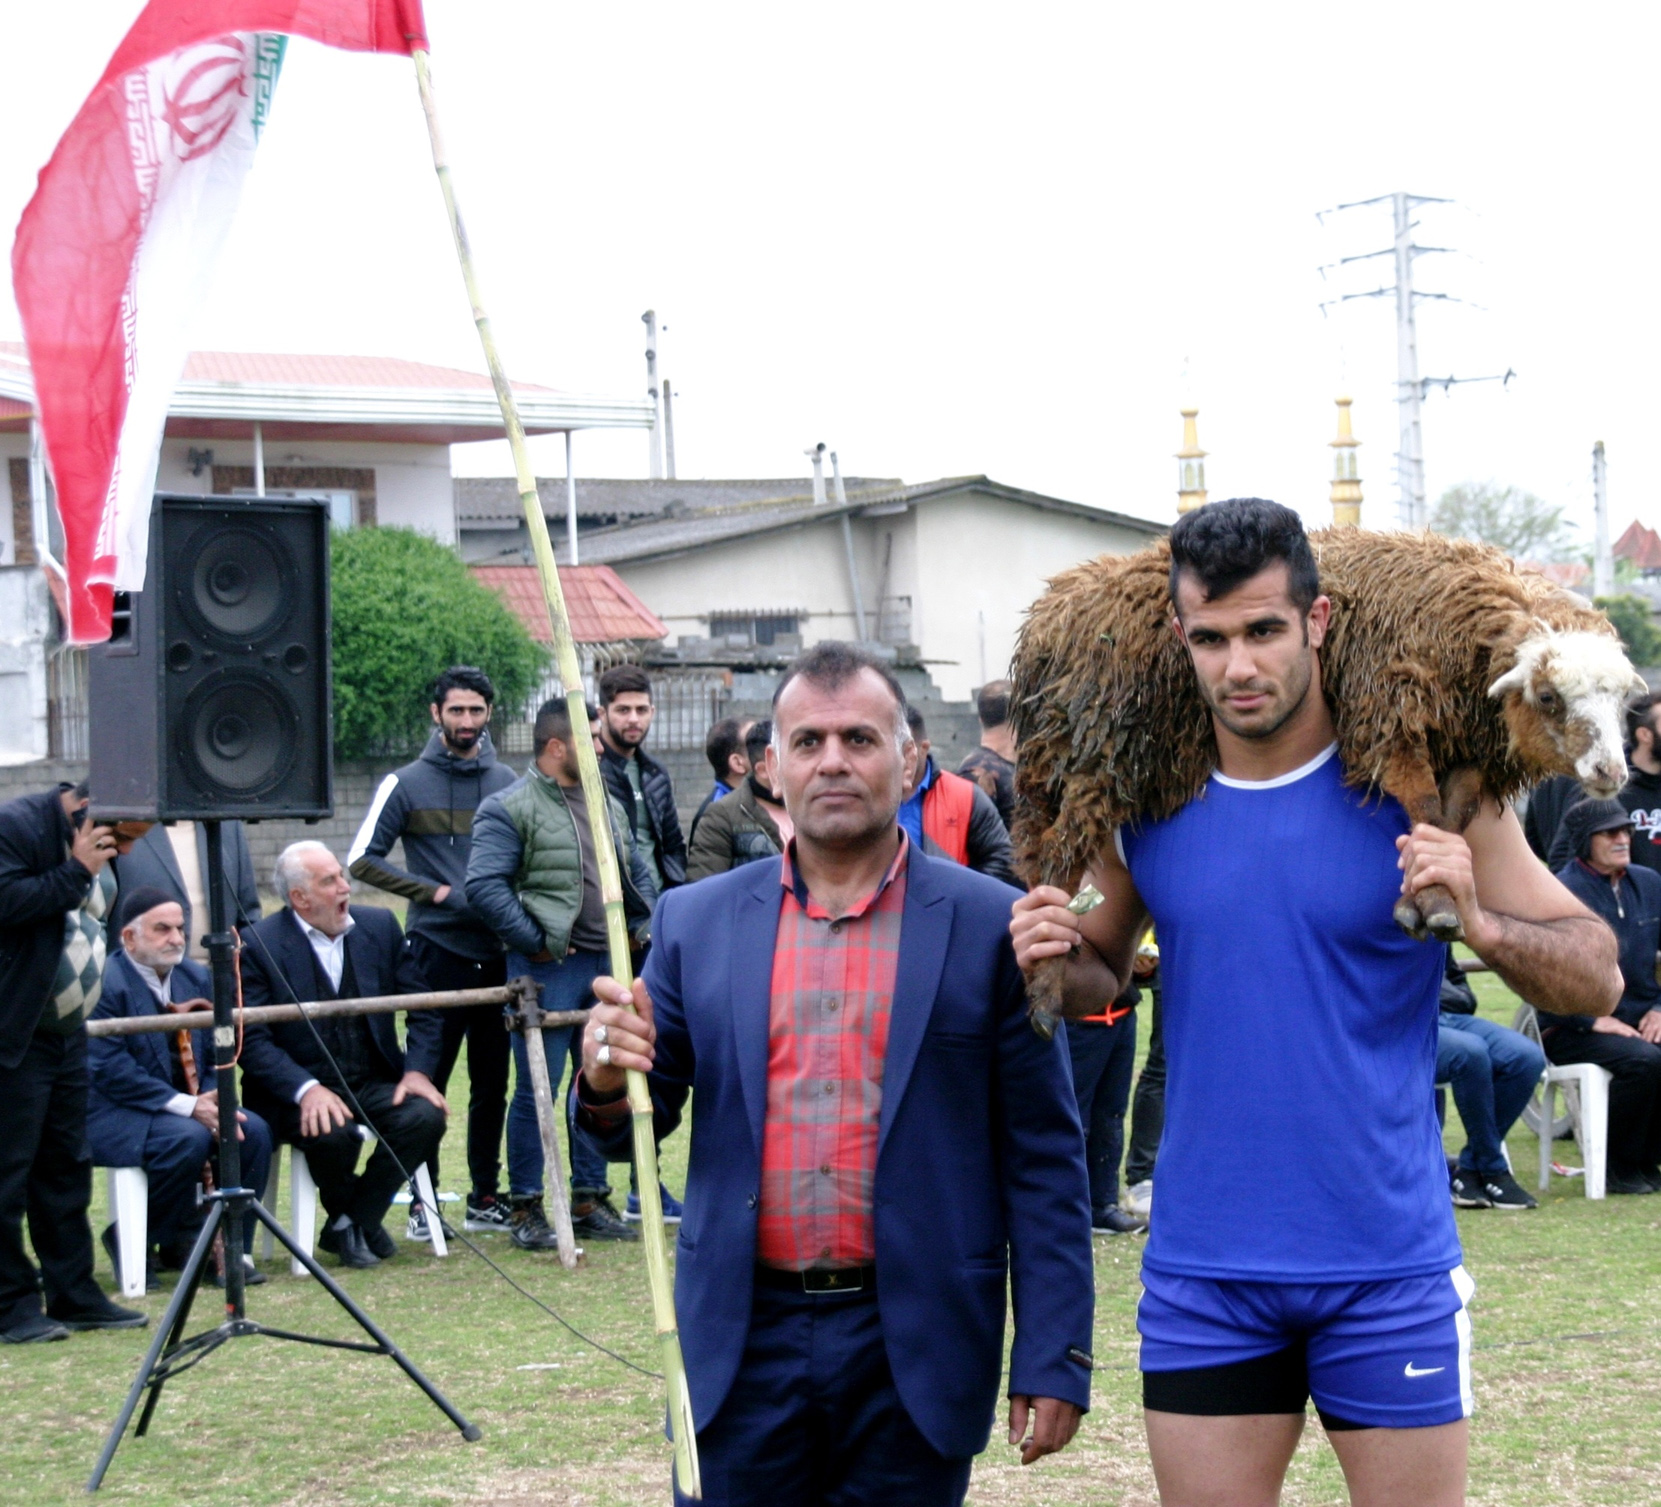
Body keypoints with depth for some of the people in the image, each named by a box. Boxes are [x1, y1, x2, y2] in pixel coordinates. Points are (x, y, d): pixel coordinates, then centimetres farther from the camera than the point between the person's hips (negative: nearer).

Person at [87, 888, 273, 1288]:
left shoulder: (197, 978, 11)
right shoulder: (105, 983, -14)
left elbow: (213, 1058, 11)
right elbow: (111, 1071, -21)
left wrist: (214, 1102, -12)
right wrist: (186, 1106, -26)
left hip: (188, 1107, 7)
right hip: (114, 1114, -7)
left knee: (254, 1131, -18)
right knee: (188, 1139, -33)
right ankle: (132, 1239, -12)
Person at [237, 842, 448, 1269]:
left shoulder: (380, 926, 7)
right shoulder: (259, 945, -6)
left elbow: (424, 1008, 9)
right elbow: (252, 1040, -12)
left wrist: (417, 1070, -9)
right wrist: (306, 1089, -27)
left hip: (375, 1084, 4)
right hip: (298, 1093, -4)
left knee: (426, 1116, -24)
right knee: (332, 1133, -35)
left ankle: (353, 1225, -3)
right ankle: (344, 1215, 0)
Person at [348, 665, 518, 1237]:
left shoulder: (507, 783, 10)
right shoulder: (407, 784, 0)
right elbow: (362, 858, -2)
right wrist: (437, 892, -9)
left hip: (497, 950, 3)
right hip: (437, 949, -3)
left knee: (492, 1082, 9)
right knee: (429, 1081, -3)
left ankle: (485, 1196, 17)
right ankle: (423, 1200, 3)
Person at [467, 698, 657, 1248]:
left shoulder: (608, 805, 16)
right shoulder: (509, 809, -8)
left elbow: (639, 873, 26)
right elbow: (484, 884, -16)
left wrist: (637, 927, 12)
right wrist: (533, 940, -15)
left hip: (608, 965, 7)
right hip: (549, 968, -7)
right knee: (537, 1089, -4)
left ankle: (590, 1199, 20)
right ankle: (525, 1207, 2)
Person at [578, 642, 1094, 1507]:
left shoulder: (986, 925, -1)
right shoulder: (696, 923, 7)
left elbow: (1043, 1159, -1)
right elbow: (638, 1126, 10)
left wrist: (1052, 1361, -5)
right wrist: (607, 1080, -14)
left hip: (912, 1355, -2)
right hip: (743, 1343, 2)